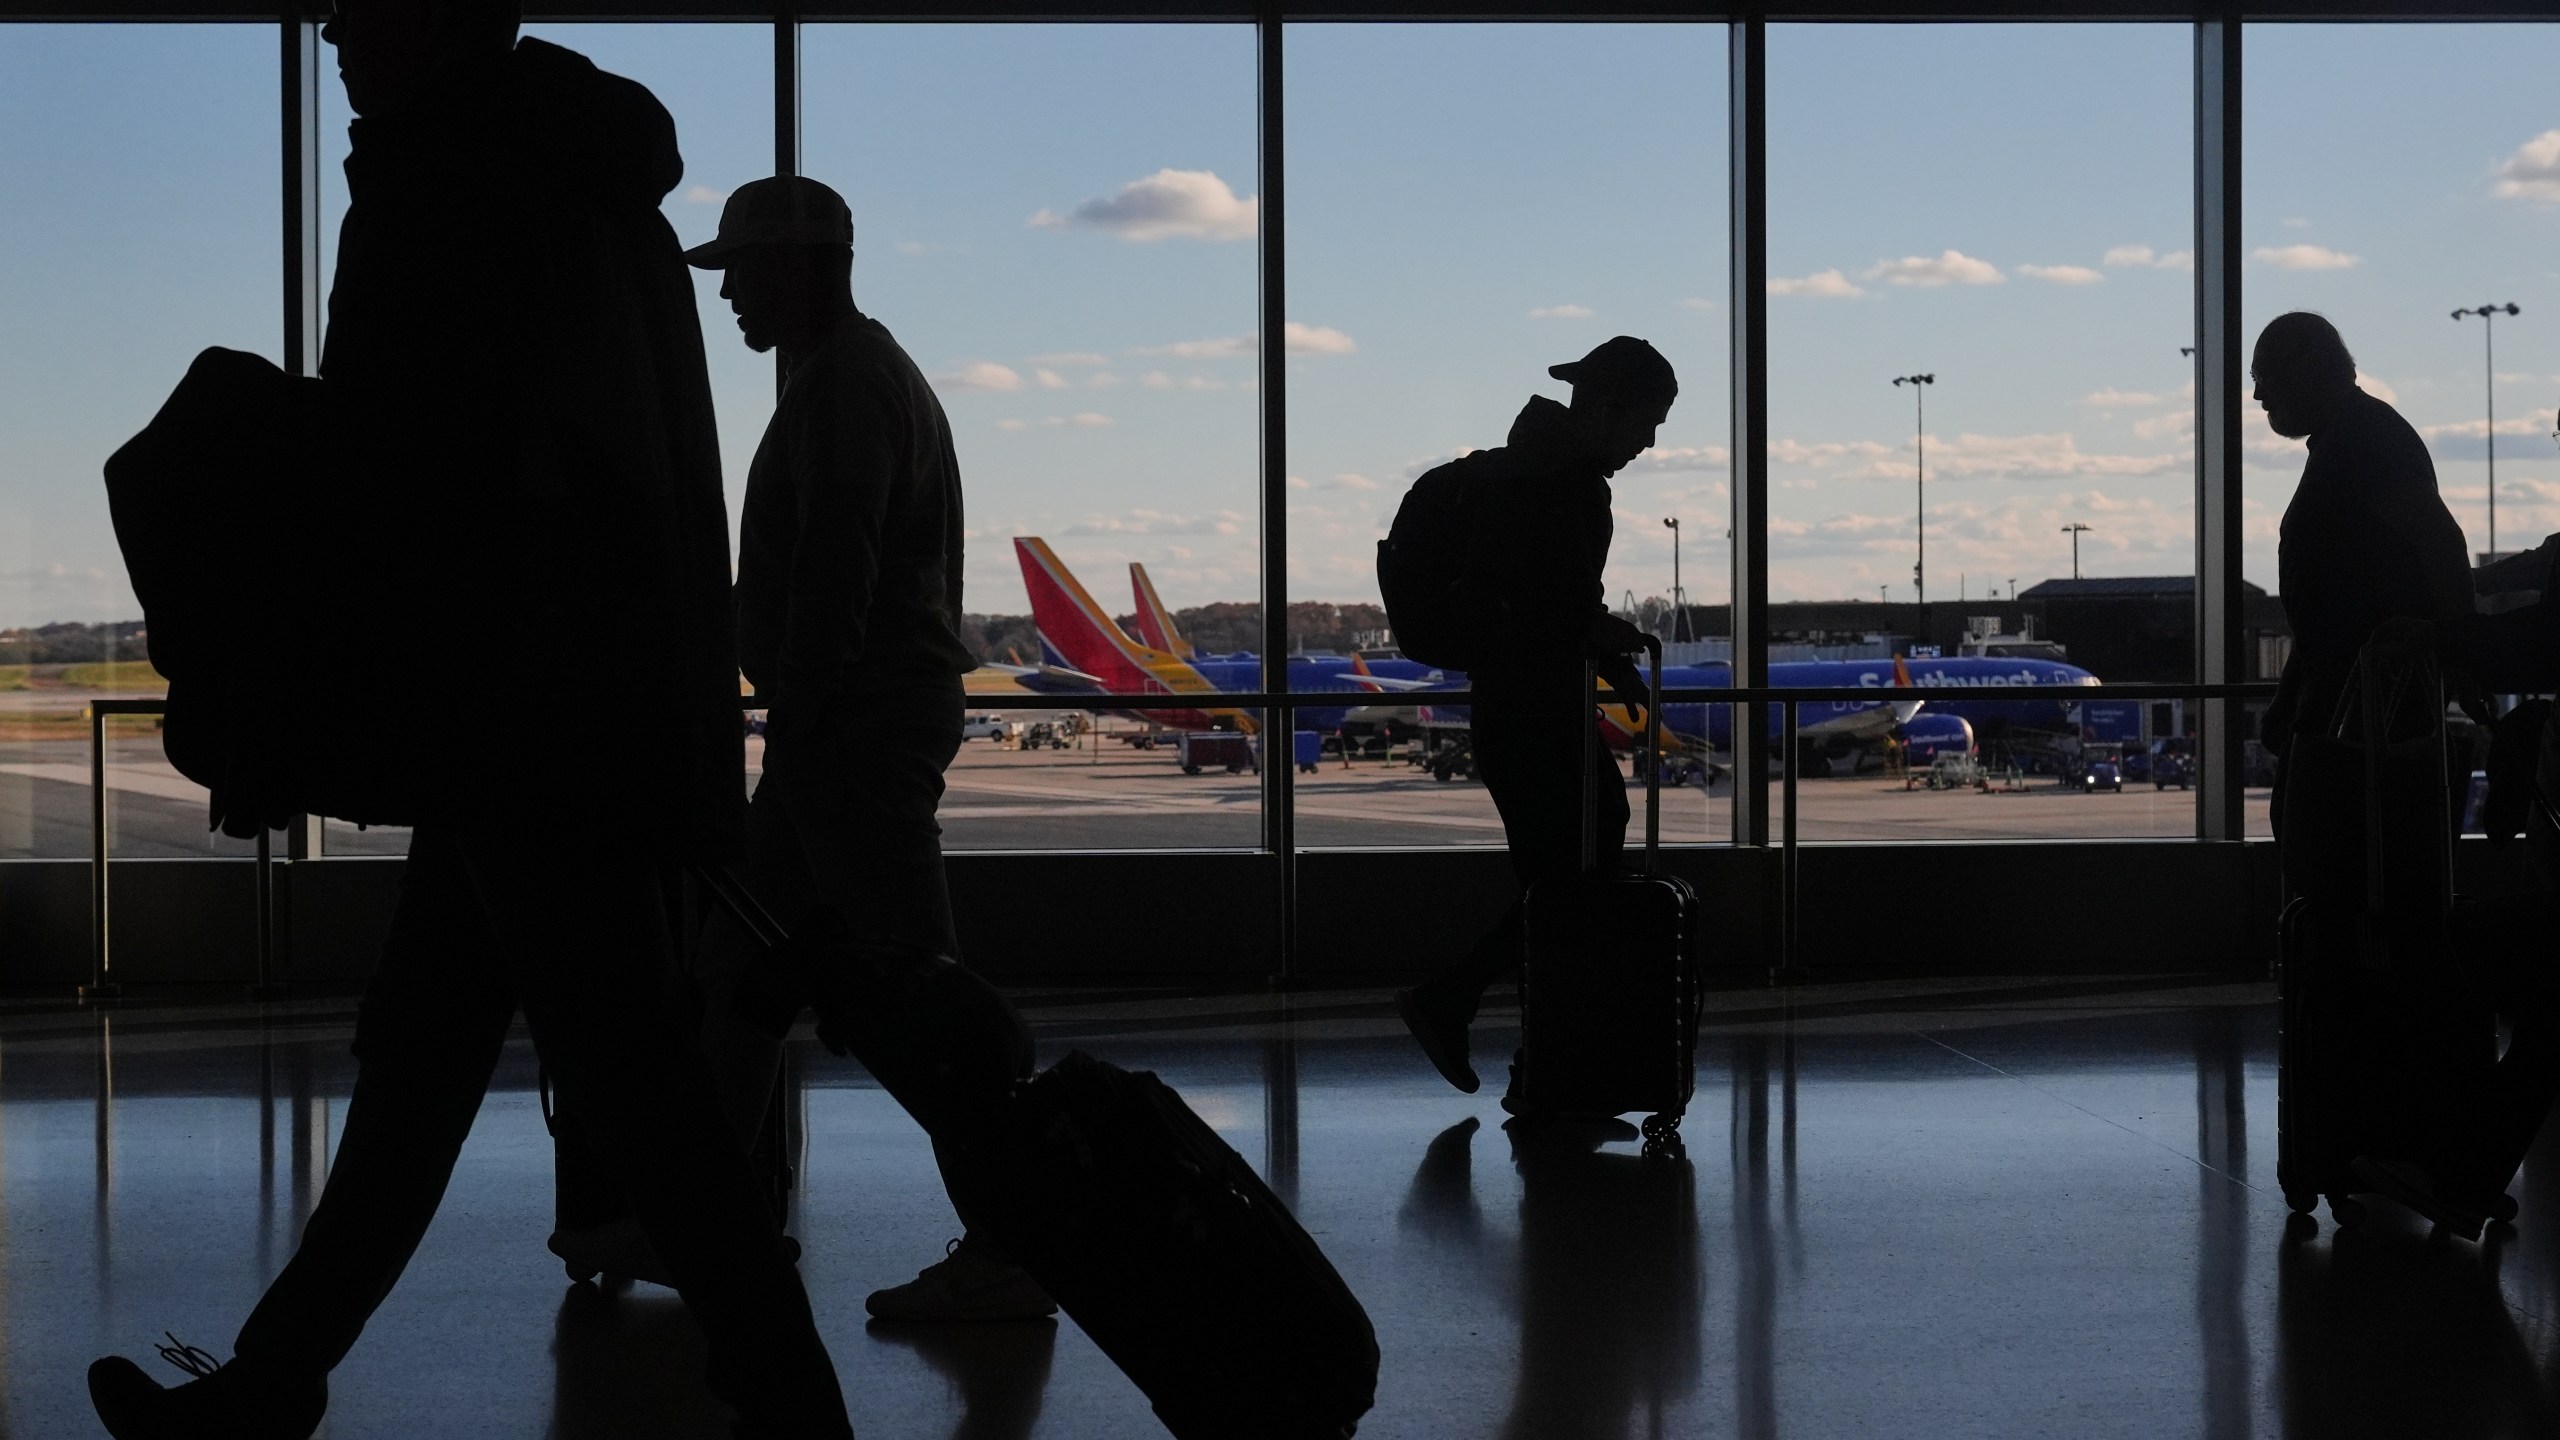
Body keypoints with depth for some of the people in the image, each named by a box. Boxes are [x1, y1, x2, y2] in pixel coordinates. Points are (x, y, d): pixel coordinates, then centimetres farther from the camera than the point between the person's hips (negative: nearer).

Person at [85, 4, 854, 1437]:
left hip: (522, 721, -10)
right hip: (633, 711, 10)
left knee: (636, 1089, -7)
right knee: (417, 1059, 15)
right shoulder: (603, 194, 18)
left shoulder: (445, 178, -10)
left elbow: (393, 472, -16)